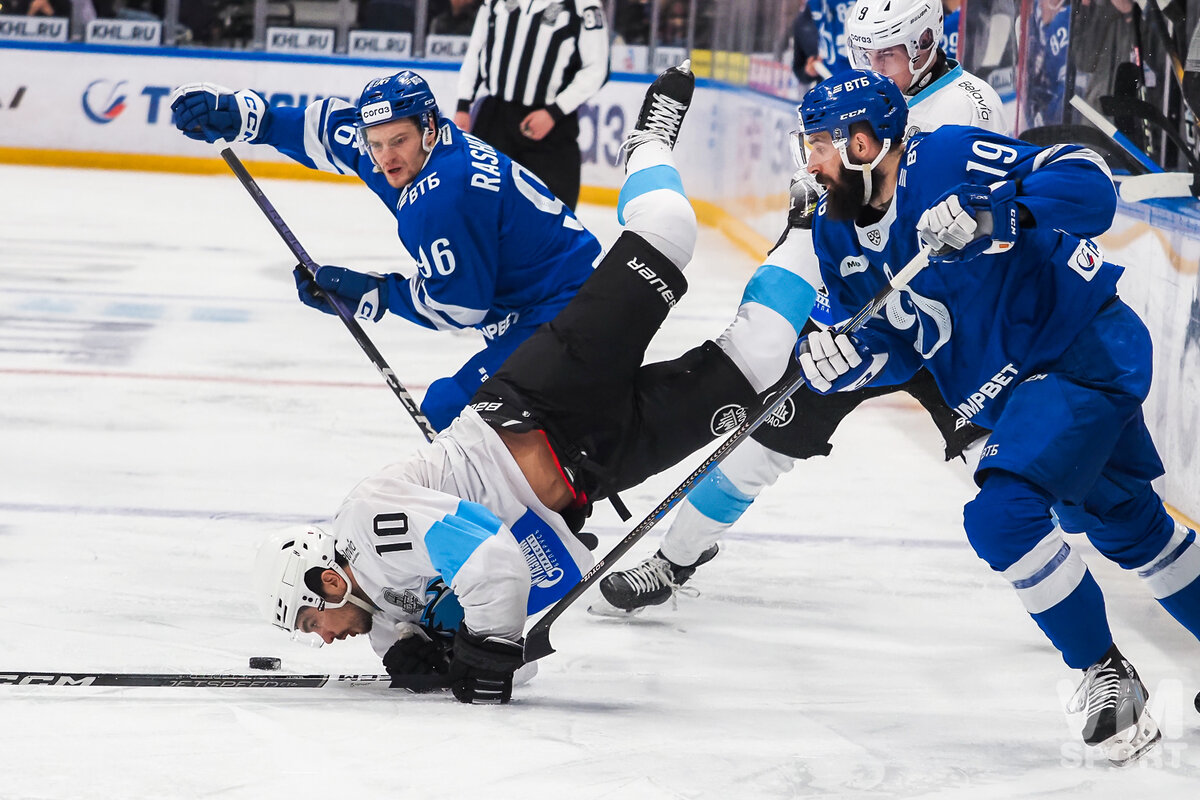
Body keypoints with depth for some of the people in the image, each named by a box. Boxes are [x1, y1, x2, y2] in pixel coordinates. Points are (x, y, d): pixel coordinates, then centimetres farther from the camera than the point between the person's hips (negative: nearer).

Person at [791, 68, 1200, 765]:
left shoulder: (951, 159, -23)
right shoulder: (838, 232, 1)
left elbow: (1090, 185, -31)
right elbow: (898, 342, 7)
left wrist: (991, 214, -43)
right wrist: (851, 359, -15)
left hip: (1088, 350, -9)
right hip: (1008, 387, 9)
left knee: (1002, 515, -23)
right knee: (1130, 529, 20)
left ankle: (1106, 673, -8)